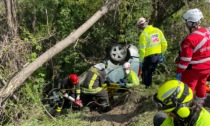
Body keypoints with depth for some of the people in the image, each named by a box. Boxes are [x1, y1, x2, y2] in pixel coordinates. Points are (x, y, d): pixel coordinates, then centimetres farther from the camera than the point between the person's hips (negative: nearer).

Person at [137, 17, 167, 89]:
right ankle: (149, 85, 32)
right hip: (158, 55, 7)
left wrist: (141, 61, -7)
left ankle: (146, 86, 12)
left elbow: (142, 50, -15)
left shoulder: (143, 34, -15)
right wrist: (161, 53, 19)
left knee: (145, 73, 9)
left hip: (149, 56, -7)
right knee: (150, 72, 22)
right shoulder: (158, 30, 4)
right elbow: (164, 43, 7)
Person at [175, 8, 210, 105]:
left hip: (194, 69, -8)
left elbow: (185, 59, -24)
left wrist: (178, 71, -13)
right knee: (201, 85, 26)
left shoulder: (190, 39, -29)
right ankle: (200, 102, 45)